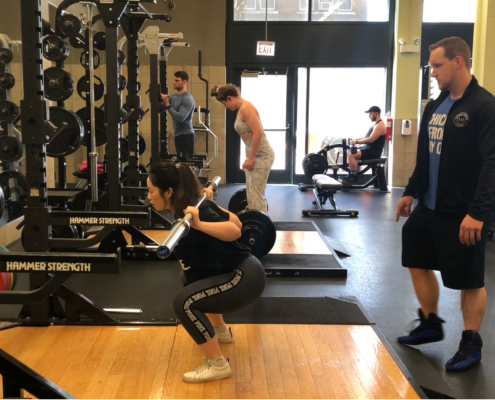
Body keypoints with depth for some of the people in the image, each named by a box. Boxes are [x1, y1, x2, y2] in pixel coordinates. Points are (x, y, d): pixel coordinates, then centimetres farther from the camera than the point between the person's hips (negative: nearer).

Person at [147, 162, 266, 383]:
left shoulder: (193, 213, -20)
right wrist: (211, 202, 23)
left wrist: (199, 225, -44)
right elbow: (235, 221, 14)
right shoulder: (194, 207, 6)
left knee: (184, 302, -21)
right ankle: (220, 331, 40)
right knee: (188, 279, 30)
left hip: (246, 278, -10)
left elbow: (234, 231, -34)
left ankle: (217, 365, -10)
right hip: (241, 271, 10)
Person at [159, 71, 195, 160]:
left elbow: (180, 118, -27)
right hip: (178, 134, 10)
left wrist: (168, 105, -28)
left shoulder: (187, 99, -16)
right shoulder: (173, 97, 12)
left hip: (185, 135, -10)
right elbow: (159, 109, 9)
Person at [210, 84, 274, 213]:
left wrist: (250, 158, -20)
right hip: (255, 154, 10)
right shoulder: (241, 109, 15)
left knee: (256, 195, -8)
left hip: (261, 155, -10)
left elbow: (258, 133, -23)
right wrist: (248, 157, 19)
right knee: (251, 195, 13)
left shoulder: (246, 107, -15)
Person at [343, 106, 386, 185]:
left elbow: (370, 139, -26)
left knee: (352, 155, -23)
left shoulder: (380, 125, -16)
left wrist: (356, 142, -22)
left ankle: (353, 178, -15)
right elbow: (366, 137, 20)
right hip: (368, 148, 11)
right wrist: (354, 139, 5)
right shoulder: (374, 124, 17)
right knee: (349, 152, 11)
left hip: (373, 152, -11)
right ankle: (351, 174, 10)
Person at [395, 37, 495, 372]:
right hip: (430, 207, 8)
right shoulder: (435, 106, 10)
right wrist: (411, 192, 18)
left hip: (463, 214, -8)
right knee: (418, 262, 16)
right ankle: (431, 324, 34)